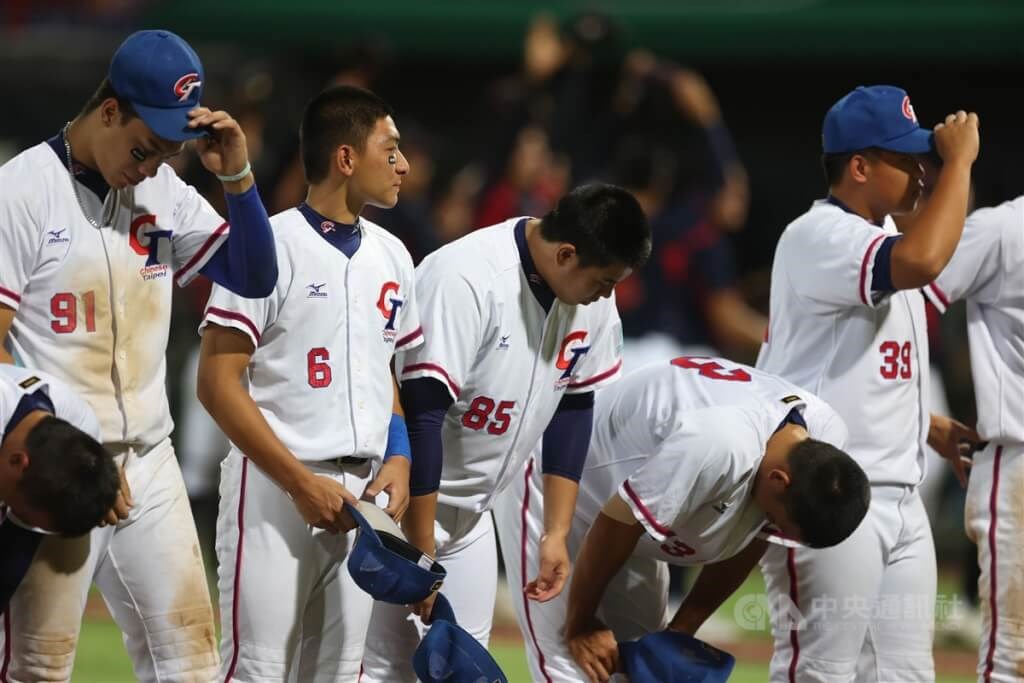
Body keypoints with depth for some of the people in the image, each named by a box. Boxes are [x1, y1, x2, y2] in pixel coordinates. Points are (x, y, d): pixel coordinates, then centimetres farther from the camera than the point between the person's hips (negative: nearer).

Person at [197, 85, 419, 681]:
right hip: (272, 488, -7)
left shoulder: (392, 257, 13)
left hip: (361, 496, 7)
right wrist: (303, 482, -16)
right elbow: (218, 383, -11)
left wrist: (399, 461, 4)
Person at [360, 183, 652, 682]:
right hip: (404, 502, -7)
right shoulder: (465, 279, -28)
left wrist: (557, 533, 5)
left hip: (472, 510, 7)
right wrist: (420, 557, -23)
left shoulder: (594, 297, -5)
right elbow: (421, 418, -26)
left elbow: (573, 409, 7)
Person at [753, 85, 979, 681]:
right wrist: (960, 160, -22)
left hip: (899, 494, 10)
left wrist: (933, 428, 18)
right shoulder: (819, 237, -13)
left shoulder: (882, 239, 18)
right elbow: (921, 261, -33)